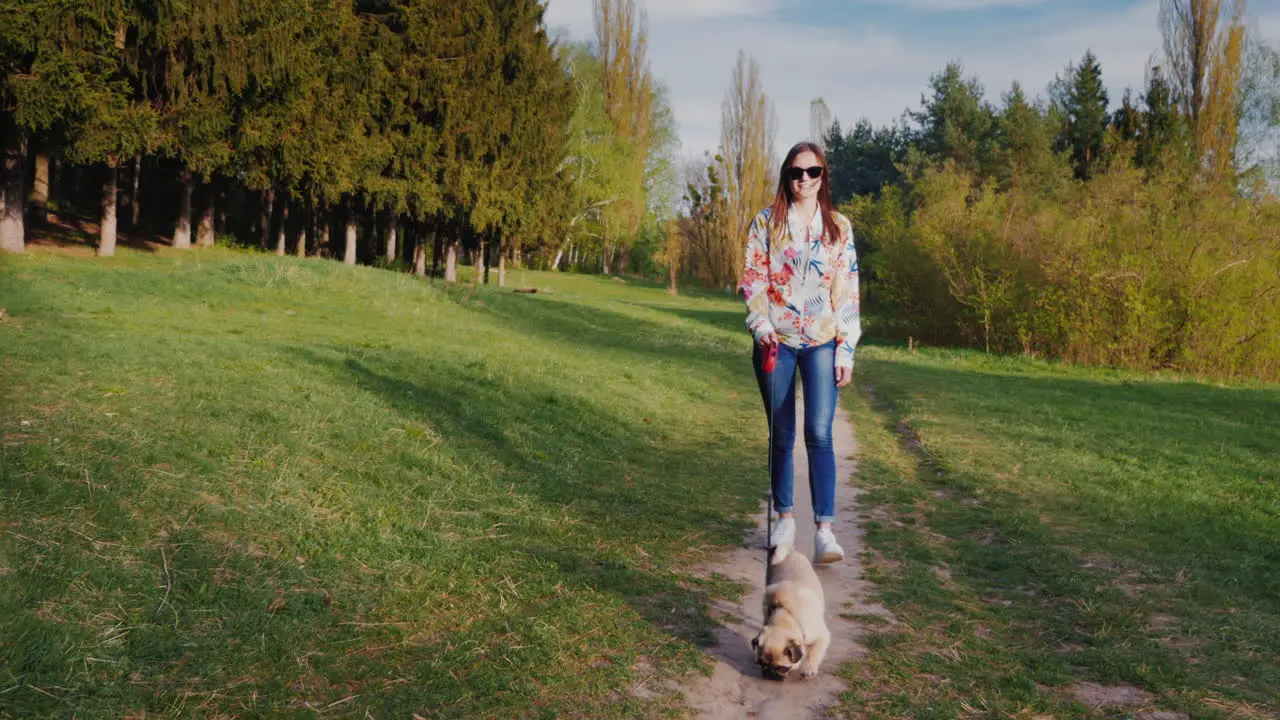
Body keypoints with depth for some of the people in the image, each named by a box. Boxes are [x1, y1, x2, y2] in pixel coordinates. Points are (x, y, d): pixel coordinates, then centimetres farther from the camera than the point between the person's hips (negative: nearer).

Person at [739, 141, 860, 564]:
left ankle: (825, 529, -12)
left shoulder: (839, 228, 8)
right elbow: (752, 279, 3)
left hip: (821, 342, 0)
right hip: (776, 342, 1)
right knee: (781, 435, 7)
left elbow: (848, 291, 6)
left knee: (819, 434, -12)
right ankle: (785, 518, 21)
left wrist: (846, 349, 0)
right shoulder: (765, 223, 6)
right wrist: (761, 325, -13)